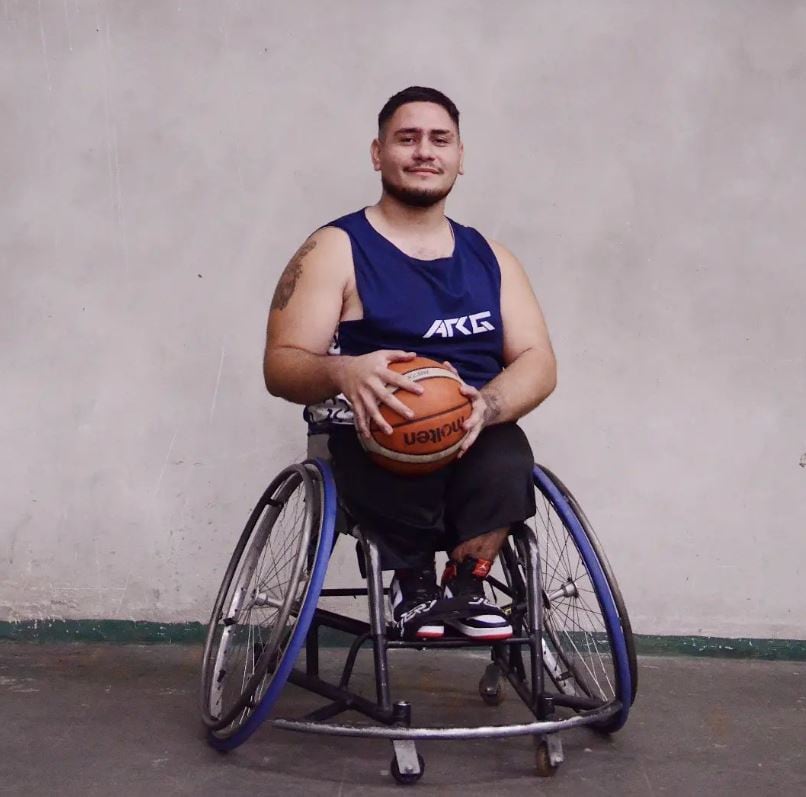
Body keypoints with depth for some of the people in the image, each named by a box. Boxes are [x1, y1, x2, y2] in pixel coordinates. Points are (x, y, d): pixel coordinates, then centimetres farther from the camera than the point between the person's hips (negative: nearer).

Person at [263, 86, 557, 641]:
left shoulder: (489, 258, 16)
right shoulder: (336, 250, 3)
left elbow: (538, 362, 6)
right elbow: (281, 365, -4)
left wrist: (487, 404, -18)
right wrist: (342, 373, -28)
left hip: (476, 441, 2)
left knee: (505, 463, -33)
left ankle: (465, 582, -5)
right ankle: (413, 579, -4)